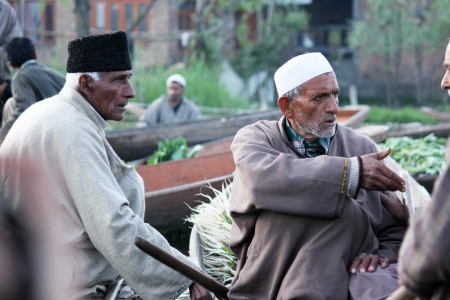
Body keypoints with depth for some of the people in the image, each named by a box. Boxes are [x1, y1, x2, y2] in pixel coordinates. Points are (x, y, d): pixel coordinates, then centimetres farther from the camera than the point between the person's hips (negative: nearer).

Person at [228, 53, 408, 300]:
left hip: (345, 278, 0)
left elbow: (396, 229, 17)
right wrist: (350, 173, -23)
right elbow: (259, 178, -20)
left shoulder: (362, 148, 14)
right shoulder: (256, 138, 7)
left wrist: (382, 253, -8)